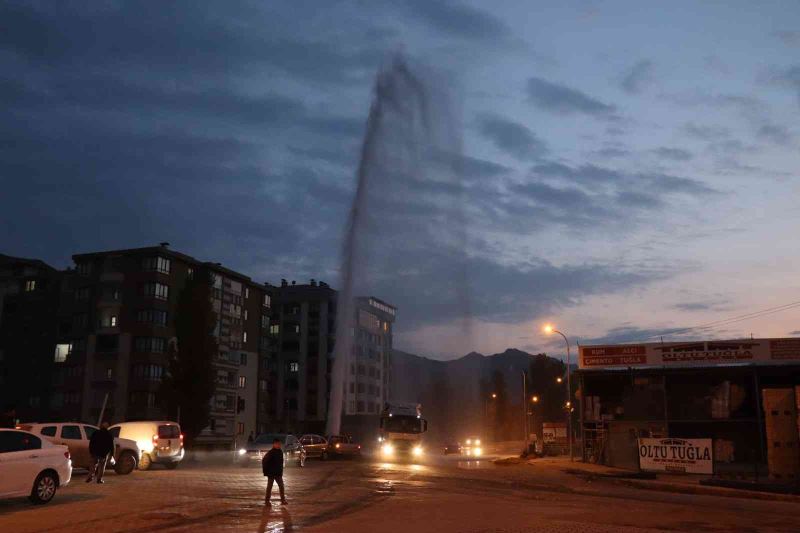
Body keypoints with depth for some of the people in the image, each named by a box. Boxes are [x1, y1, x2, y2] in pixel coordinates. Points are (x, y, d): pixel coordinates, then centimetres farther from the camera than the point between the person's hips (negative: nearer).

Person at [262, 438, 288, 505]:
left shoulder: (280, 452, 6)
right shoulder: (270, 453, -14)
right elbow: (264, 461, -15)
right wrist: (266, 471, -14)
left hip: (278, 473, 6)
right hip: (271, 473, -6)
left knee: (281, 486, 1)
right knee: (269, 486, 4)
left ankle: (283, 500, 4)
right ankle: (267, 500, 14)